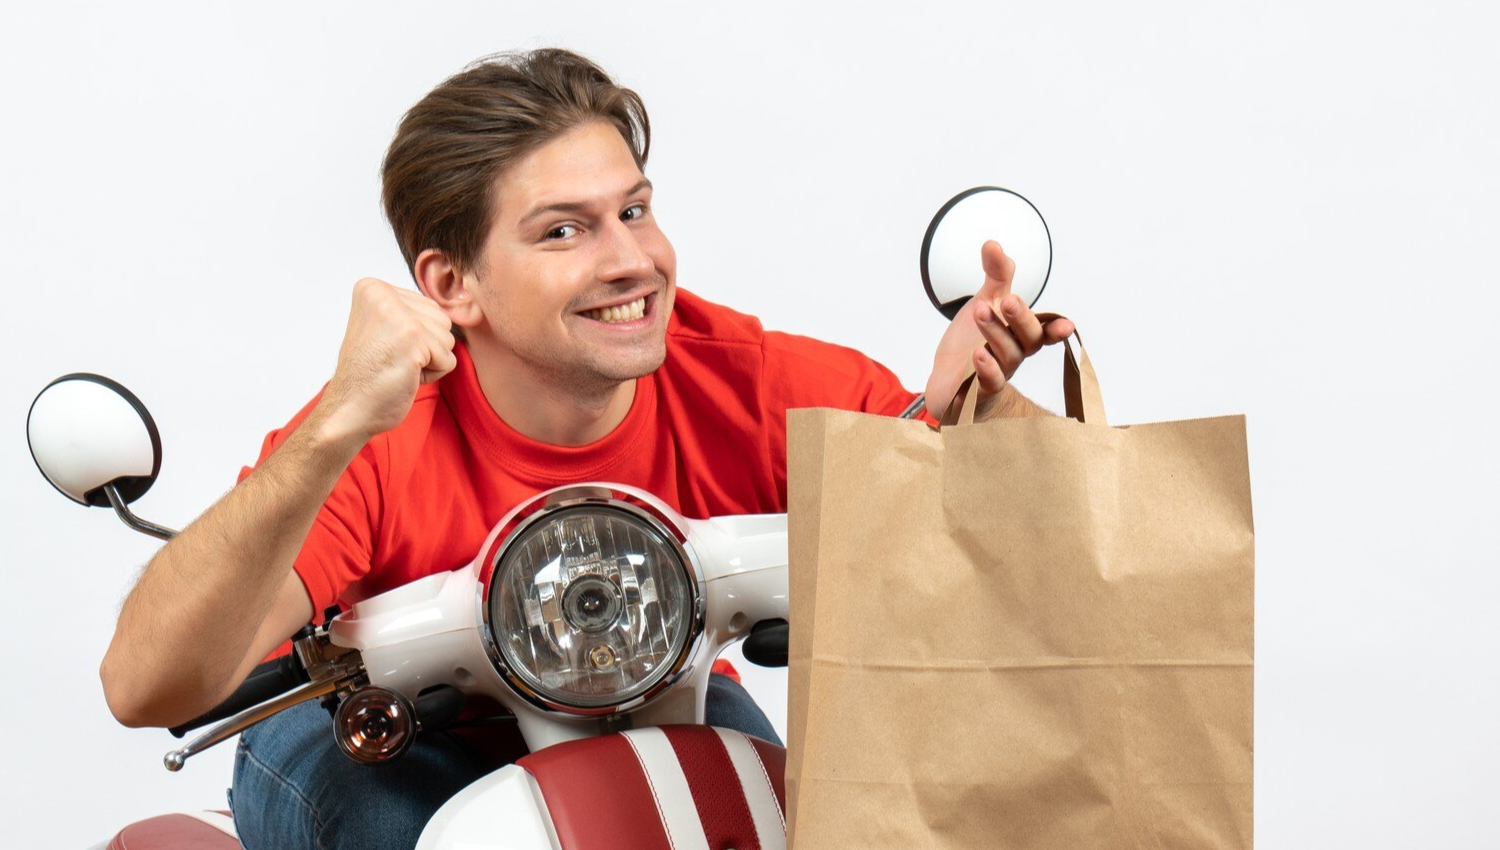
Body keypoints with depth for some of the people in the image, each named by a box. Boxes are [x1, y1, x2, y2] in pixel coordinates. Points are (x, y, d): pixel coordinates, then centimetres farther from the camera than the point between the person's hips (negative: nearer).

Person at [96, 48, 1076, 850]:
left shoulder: (747, 384, -25)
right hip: (383, 742, -2)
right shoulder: (379, 443, -32)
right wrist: (336, 433, -56)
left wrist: (980, 408, -44)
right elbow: (148, 688, -45)